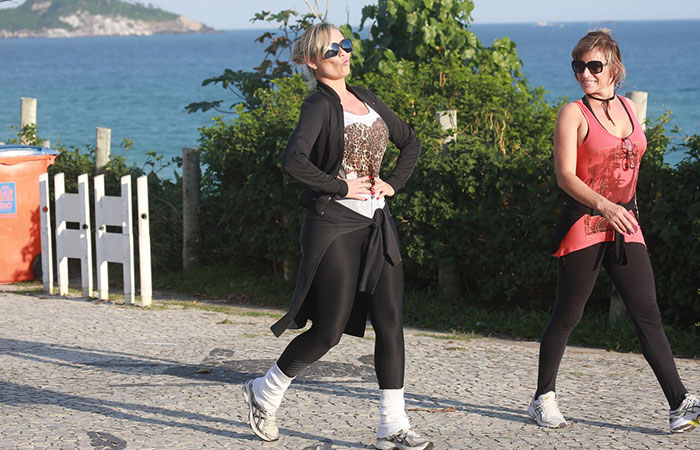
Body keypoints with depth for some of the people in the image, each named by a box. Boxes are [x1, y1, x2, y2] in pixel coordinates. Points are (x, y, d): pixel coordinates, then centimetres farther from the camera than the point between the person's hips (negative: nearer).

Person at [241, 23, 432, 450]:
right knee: (329, 330, -2)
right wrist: (341, 186, -17)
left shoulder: (367, 99, 12)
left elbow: (411, 142, 23)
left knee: (391, 322, 1)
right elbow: (294, 159, -26)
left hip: (377, 223, 7)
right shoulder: (319, 105, -10)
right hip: (334, 225, -7)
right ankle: (264, 393, 21)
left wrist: (393, 183, 7)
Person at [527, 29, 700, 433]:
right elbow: (565, 175, -14)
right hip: (584, 223, -5)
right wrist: (604, 206, -28)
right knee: (567, 316, 3)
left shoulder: (629, 108, 12)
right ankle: (544, 398, 18)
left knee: (648, 313, -3)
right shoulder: (574, 114, -5)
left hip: (624, 226, 5)